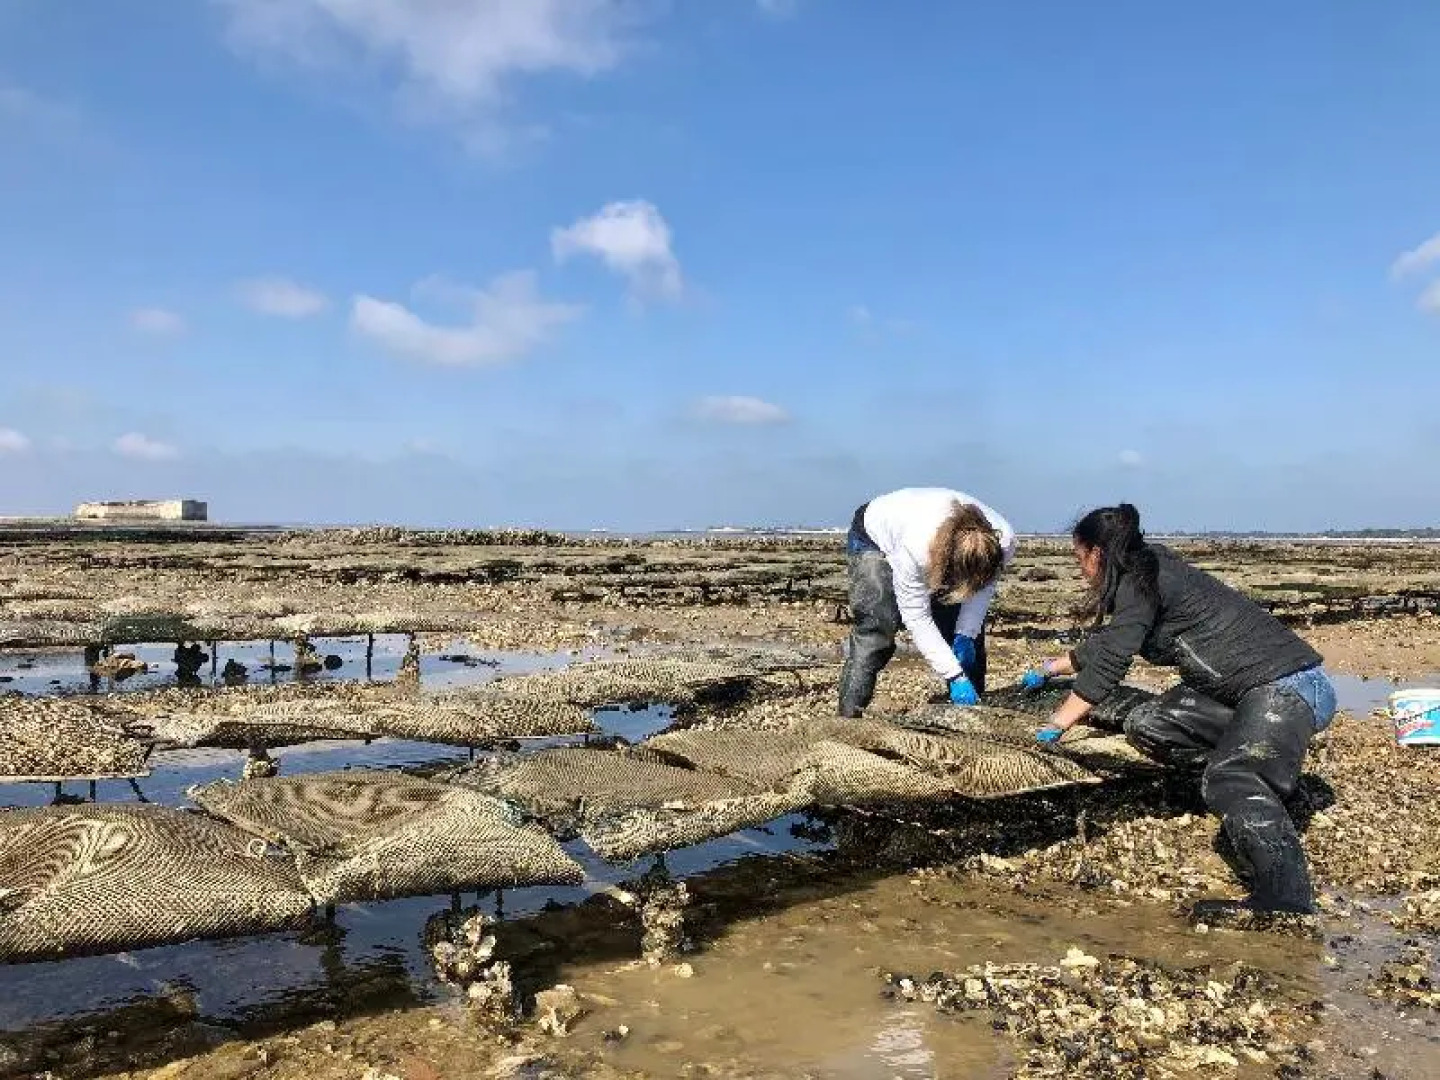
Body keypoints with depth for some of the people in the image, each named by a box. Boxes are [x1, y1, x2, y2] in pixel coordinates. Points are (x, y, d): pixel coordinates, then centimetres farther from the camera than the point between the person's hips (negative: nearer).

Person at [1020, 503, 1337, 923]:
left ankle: (1286, 904, -37)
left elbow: (1107, 664, -15)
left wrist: (1054, 727, -8)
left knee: (1228, 780, -31)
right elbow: (1103, 647, 31)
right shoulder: (1147, 579, 16)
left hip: (1290, 686, -10)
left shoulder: (1140, 585, -13)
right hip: (1243, 691, 10)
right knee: (1147, 727, 3)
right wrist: (1048, 669, 44)